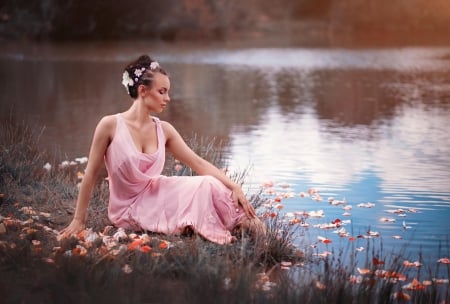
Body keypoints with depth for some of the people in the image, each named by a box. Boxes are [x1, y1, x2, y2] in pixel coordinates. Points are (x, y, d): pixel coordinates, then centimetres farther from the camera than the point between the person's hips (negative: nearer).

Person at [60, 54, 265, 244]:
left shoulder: (164, 130, -3)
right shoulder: (110, 125, -16)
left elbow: (199, 163, -4)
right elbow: (91, 175, -10)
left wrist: (234, 186, -17)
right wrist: (79, 220, -6)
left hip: (155, 197, 5)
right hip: (129, 209, -5)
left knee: (208, 185, -21)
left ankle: (241, 223, -5)